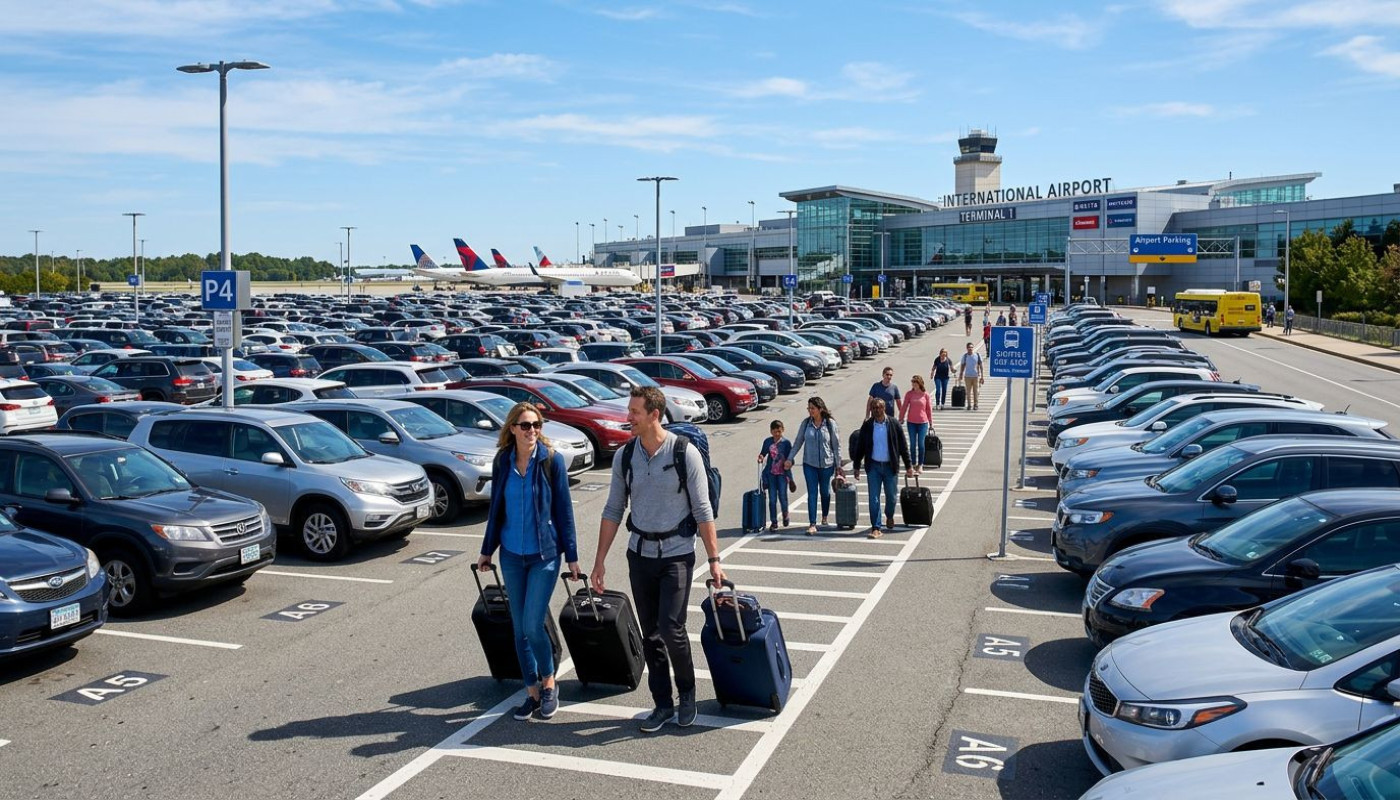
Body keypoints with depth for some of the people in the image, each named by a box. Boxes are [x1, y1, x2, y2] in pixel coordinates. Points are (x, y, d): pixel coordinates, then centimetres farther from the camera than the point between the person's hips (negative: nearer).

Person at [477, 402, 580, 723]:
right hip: (511, 555, 4)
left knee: (532, 626, -9)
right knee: (519, 628, 8)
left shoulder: (552, 460, -8)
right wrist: (487, 550, 15)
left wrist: (571, 555, -4)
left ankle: (548, 684, 15)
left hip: (544, 554, -4)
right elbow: (496, 509, 11)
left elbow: (564, 509, -5)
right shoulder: (502, 461, 2)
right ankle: (532, 693, 22)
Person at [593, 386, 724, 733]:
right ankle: (662, 704, 22)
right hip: (640, 552, 4)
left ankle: (687, 693, 15)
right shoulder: (624, 456, 1)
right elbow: (613, 511, 7)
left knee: (671, 629, -11)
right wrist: (599, 561, 5)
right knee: (650, 634, 8)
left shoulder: (685, 453, -12)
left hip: (677, 553, -4)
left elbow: (703, 511, -8)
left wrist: (714, 560, -9)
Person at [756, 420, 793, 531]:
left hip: (782, 473, -2)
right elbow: (763, 453, 15)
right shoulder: (767, 442, 4)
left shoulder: (786, 443, -2)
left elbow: (790, 458, -1)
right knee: (772, 499, 1)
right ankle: (774, 522, 11)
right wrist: (761, 458, -7)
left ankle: (785, 515, 24)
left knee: (782, 496, -5)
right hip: (771, 473, 2)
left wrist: (789, 463, -22)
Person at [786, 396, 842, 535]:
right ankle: (812, 524, -5)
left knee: (825, 492, 13)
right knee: (812, 493, -4)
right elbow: (798, 441, 6)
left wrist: (838, 465, 0)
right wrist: (790, 458, 2)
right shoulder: (806, 423, -1)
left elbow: (836, 445, -2)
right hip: (809, 464, 1)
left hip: (826, 463, -1)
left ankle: (824, 517, 35)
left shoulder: (830, 423, -7)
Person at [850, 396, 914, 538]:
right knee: (874, 498, -4)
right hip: (873, 466, 0)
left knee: (891, 496, 12)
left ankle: (889, 516, 42)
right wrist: (856, 467, 6)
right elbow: (860, 447, 6)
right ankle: (876, 528, -1)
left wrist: (908, 466, 1)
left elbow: (903, 446, 1)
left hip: (890, 466, 0)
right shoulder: (867, 426, -1)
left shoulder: (894, 425, -4)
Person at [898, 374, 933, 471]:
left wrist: (931, 421, 7)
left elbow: (929, 408, 4)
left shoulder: (925, 394, -4)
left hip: (923, 422, -1)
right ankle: (913, 464, 17)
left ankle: (920, 465, 11)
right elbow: (904, 407, 3)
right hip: (911, 422, 1)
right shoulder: (909, 394, -2)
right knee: (912, 444, 6)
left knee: (921, 444, 0)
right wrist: (901, 419, 2)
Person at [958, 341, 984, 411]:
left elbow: (981, 366, 1)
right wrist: (961, 374, 5)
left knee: (975, 391, 3)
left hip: (976, 376, -1)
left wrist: (982, 376, -2)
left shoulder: (978, 355, -1)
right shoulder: (965, 356, 3)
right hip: (967, 376, 1)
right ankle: (969, 405, 9)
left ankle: (975, 405, 11)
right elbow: (962, 365, 12)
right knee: (968, 391, 3)